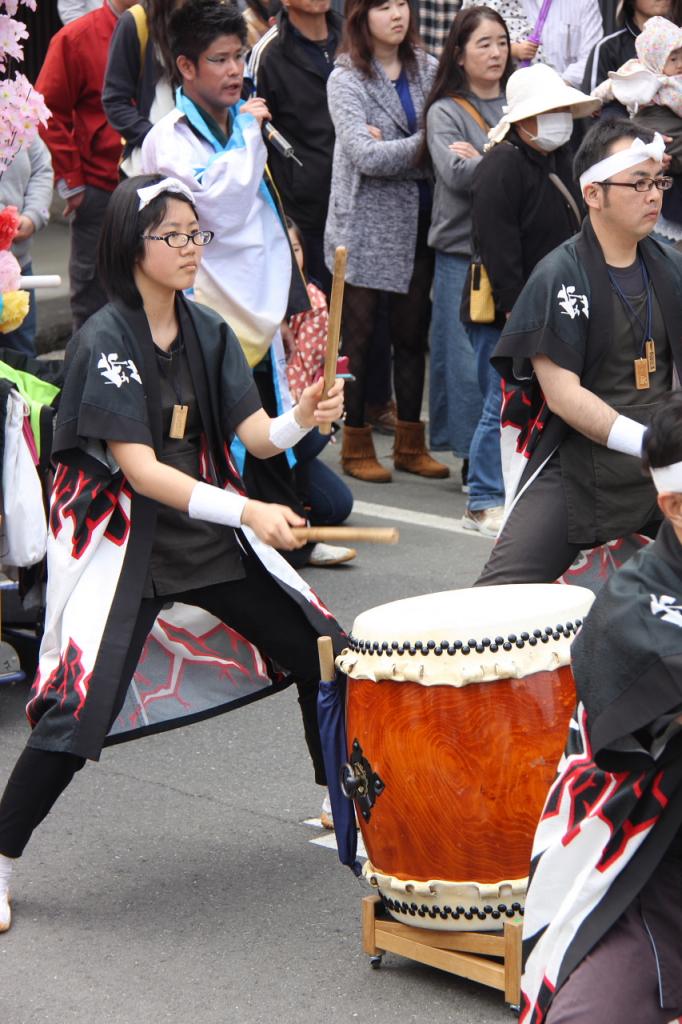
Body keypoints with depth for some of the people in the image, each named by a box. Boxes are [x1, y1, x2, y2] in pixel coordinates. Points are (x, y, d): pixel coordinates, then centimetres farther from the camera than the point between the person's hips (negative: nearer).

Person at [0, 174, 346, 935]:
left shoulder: (206, 333, 5)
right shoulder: (104, 342, -15)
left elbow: (256, 436, -1)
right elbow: (139, 470, -22)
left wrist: (304, 417, -24)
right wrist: (247, 512, -32)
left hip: (210, 536, 7)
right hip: (124, 543, -7)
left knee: (319, 652, 7)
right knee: (80, 707, -17)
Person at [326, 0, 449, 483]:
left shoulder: (428, 70, 7)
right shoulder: (346, 80, -7)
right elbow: (365, 157, -17)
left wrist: (392, 144, -13)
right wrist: (421, 144, -18)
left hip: (417, 223, 4)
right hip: (366, 224, -4)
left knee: (413, 333, 10)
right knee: (358, 336, 4)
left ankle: (410, 444, 20)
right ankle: (356, 447, 13)